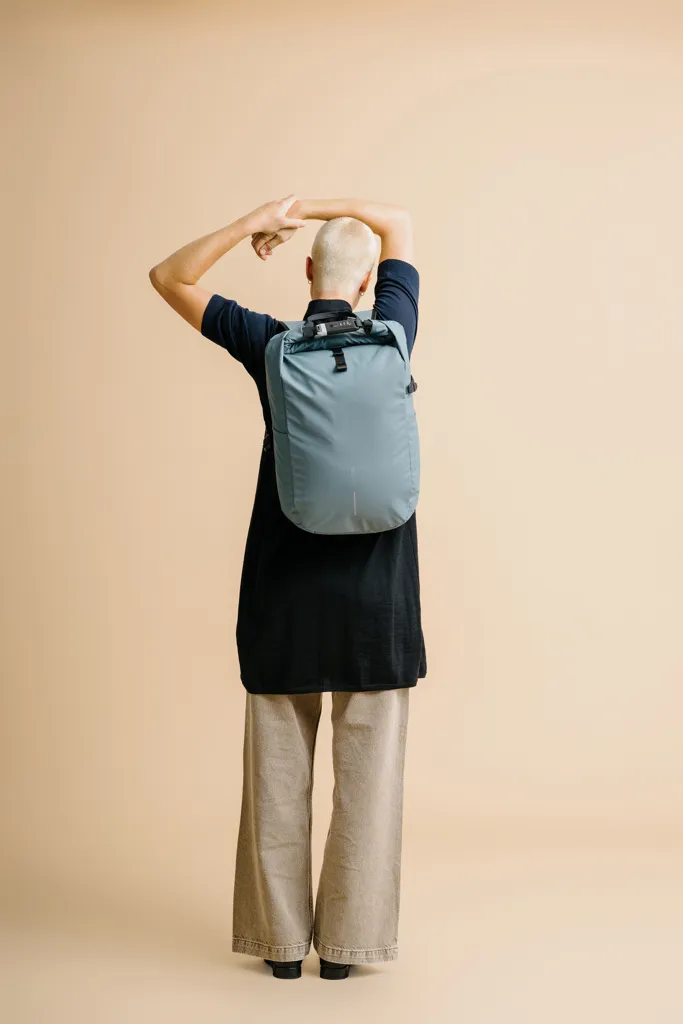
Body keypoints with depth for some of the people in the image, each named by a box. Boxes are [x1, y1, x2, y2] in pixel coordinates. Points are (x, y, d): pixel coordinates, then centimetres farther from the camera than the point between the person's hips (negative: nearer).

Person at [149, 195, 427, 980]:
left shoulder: (269, 344, -4)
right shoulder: (390, 335, -1)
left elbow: (168, 279, 5)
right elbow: (399, 222, 14)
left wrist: (257, 221, -3)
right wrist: (305, 207, 5)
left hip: (285, 589, 0)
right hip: (373, 588, 0)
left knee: (279, 768, 8)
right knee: (365, 769, 6)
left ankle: (282, 939, 15)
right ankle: (345, 941, 11)